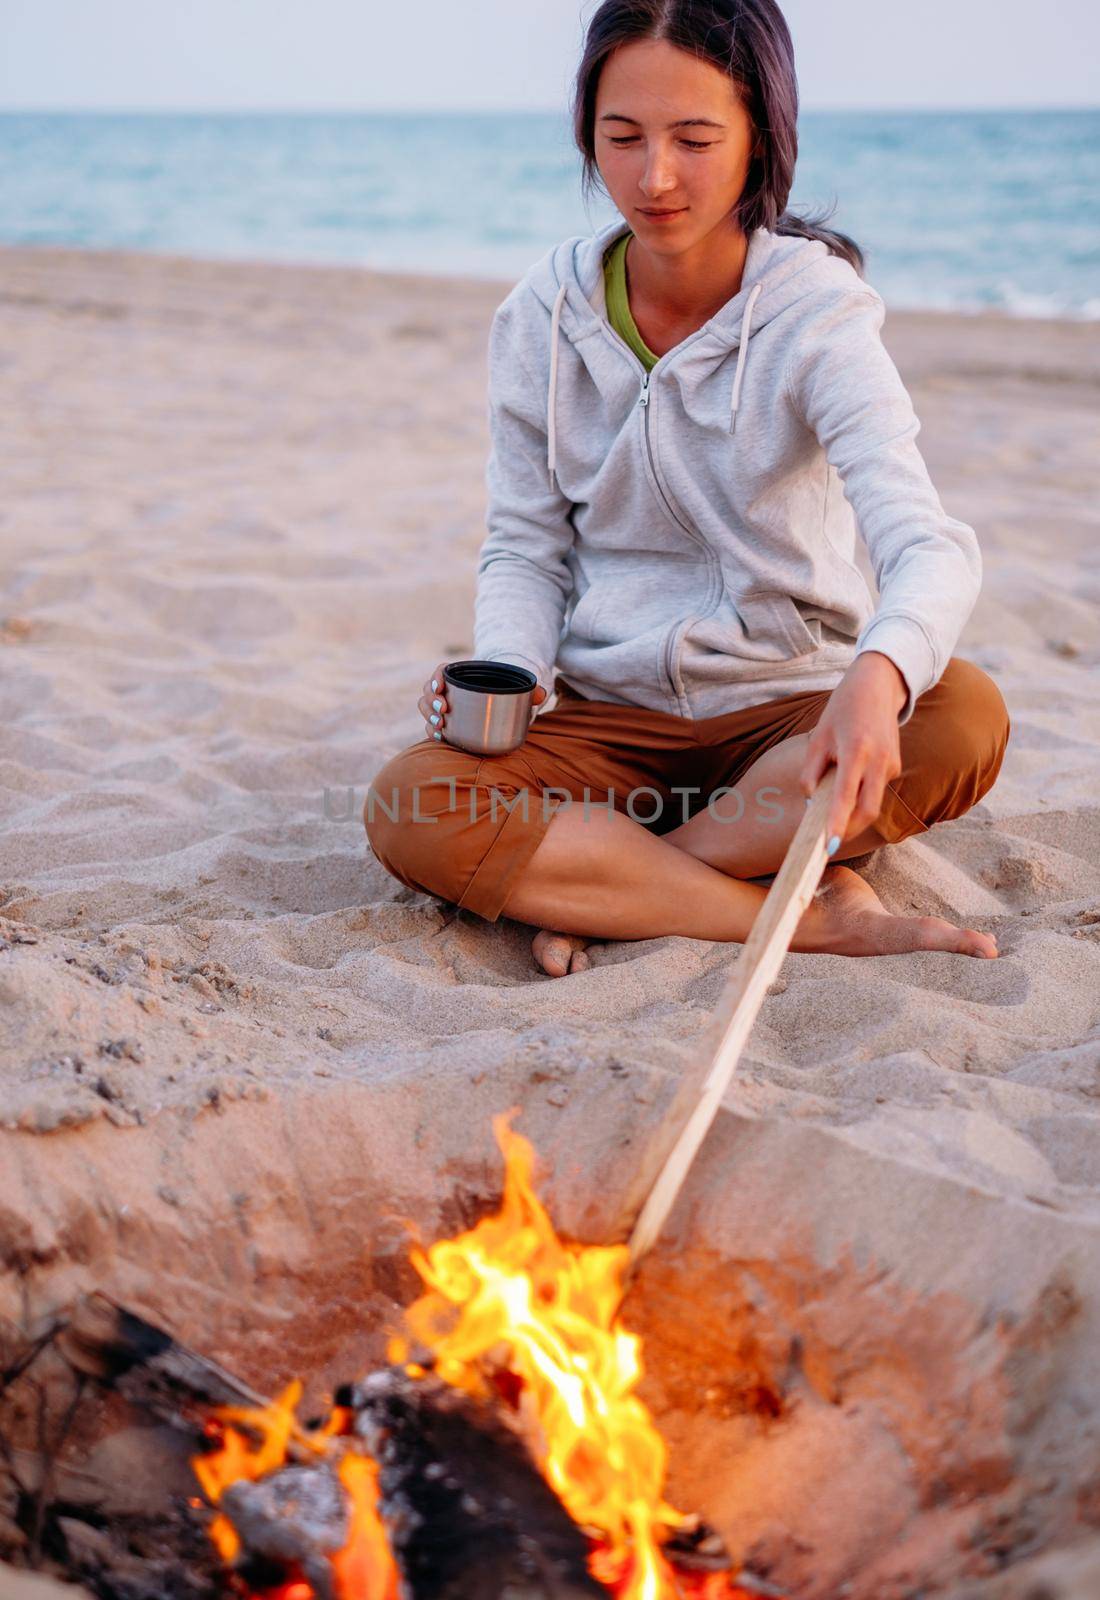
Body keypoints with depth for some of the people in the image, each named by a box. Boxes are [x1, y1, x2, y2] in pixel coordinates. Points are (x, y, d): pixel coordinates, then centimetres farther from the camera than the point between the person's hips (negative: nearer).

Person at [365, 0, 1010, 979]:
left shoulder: (816, 314, -10)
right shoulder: (543, 319, 0)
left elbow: (927, 544, -25)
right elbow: (526, 548, 6)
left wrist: (878, 676, -49)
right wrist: (505, 676, -17)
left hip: (783, 707, -1)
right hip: (604, 715, 2)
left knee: (964, 713, -32)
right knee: (409, 812, -27)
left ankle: (592, 892, -21)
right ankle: (827, 921, -25)